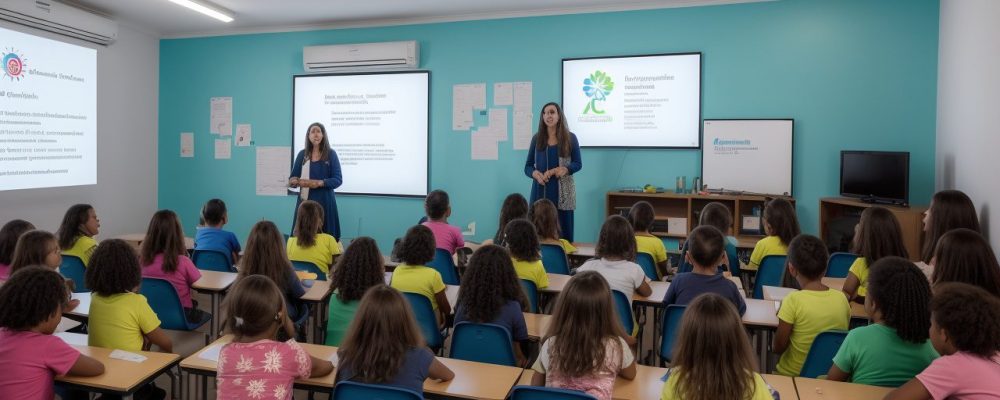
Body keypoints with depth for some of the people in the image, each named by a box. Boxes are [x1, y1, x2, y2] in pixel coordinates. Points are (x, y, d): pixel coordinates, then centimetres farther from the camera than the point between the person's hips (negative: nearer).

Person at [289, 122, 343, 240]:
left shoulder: (331, 154, 0)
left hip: (324, 201, -3)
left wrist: (320, 183, -20)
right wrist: (294, 181, -12)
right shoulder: (302, 154, 9)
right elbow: (292, 178, 12)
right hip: (305, 201, 3)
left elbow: (338, 180, -4)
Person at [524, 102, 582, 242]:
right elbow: (528, 166, 9)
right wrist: (535, 174, -14)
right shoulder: (537, 138, 8)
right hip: (541, 191, 1)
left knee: (563, 231, -3)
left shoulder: (570, 138, 4)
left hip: (562, 192, -1)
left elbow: (578, 164, 5)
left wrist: (564, 169, -14)